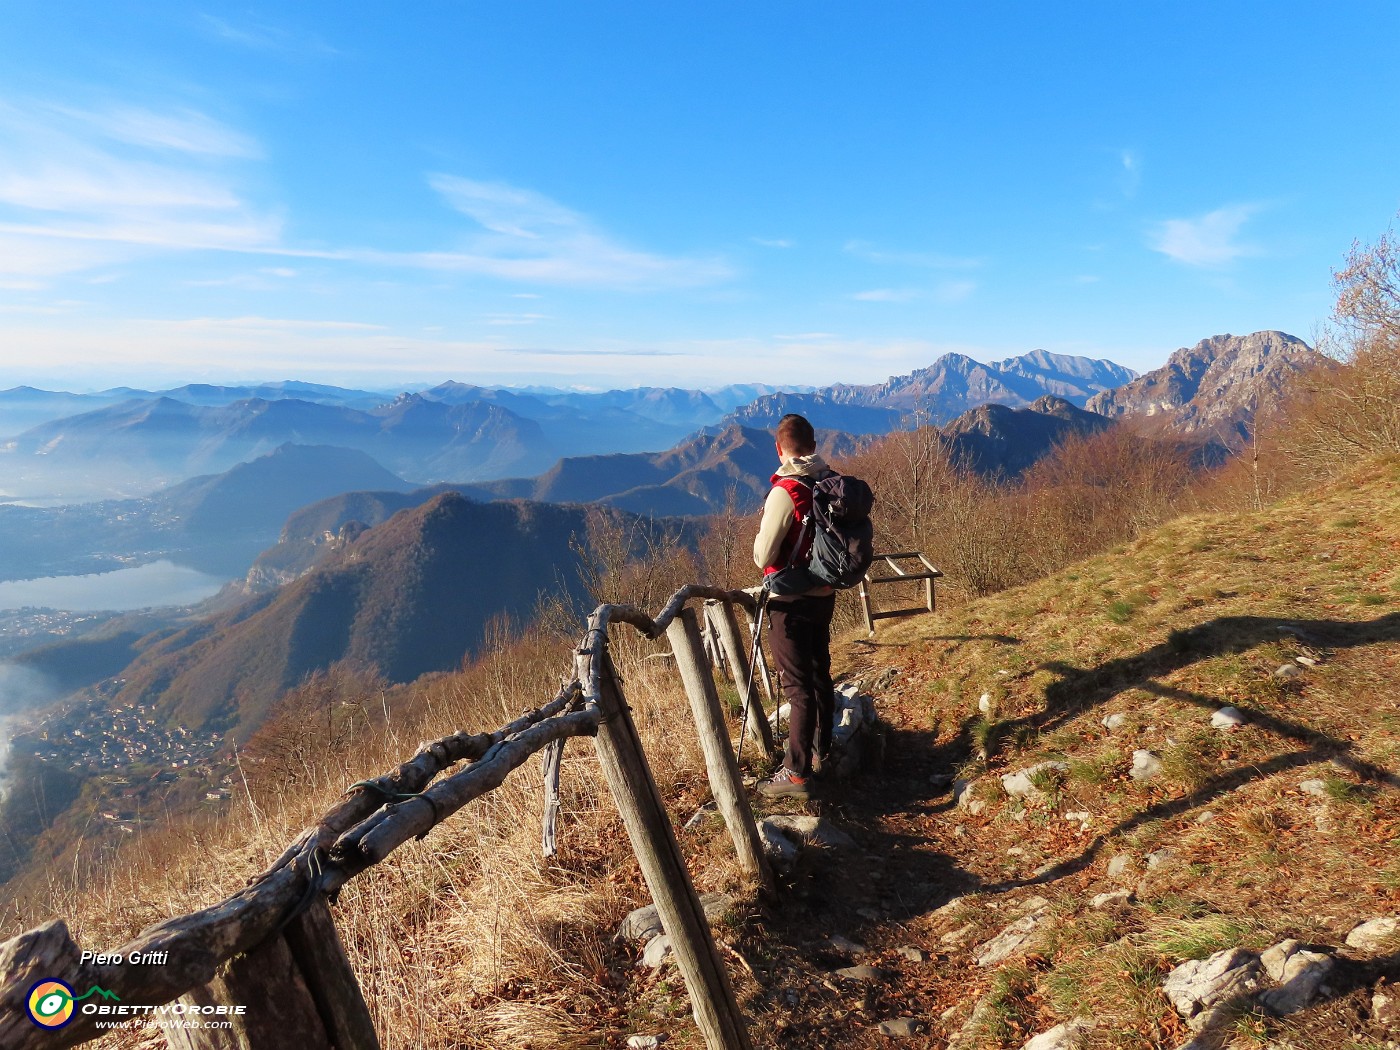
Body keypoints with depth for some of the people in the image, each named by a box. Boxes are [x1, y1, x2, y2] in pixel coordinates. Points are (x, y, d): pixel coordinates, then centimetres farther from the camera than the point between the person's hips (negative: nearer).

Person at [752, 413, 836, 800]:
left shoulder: (785, 491, -22)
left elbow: (762, 556, -17)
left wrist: (764, 551, 3)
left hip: (791, 601, -7)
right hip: (825, 594, 7)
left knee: (797, 685, -1)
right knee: (820, 673, 20)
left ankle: (797, 772, 6)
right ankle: (821, 750, 37)